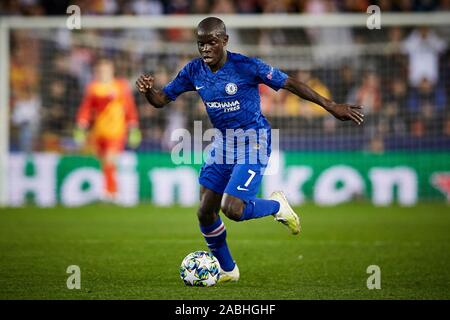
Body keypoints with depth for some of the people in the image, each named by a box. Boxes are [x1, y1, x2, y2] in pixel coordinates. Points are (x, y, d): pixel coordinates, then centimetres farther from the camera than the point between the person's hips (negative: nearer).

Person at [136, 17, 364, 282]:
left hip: (254, 143, -6)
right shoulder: (194, 71, -4)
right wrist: (148, 91, -22)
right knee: (205, 213, 3)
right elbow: (162, 100, 2)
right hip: (223, 142, 6)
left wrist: (332, 107, -16)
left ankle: (277, 205, 12)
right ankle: (227, 270, 25)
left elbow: (290, 84, -16)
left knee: (232, 209, -20)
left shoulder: (246, 66, -20)